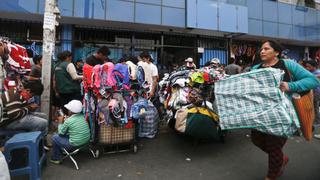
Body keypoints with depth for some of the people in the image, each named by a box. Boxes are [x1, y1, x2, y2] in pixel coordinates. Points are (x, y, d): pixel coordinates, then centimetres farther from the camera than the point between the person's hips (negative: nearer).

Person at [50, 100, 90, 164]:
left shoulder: (68, 121, -20)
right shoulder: (82, 116, -2)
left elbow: (61, 133, -4)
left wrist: (60, 122, 7)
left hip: (75, 144, -7)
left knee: (55, 137, 11)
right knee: (67, 132, 27)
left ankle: (56, 159, 25)